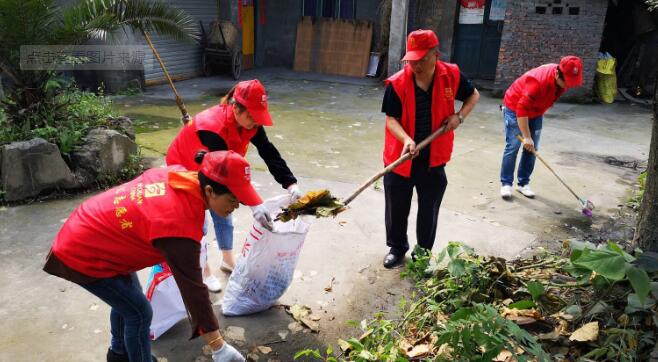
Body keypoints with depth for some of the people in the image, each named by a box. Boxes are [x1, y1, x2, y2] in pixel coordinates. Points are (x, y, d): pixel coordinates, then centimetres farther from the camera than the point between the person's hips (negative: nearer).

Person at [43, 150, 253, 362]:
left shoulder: (179, 175, -12)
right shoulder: (179, 225, -36)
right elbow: (192, 288, -31)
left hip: (88, 230, 9)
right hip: (83, 254, -9)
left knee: (127, 299, 25)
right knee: (140, 313, -2)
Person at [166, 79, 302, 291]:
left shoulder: (251, 123, -20)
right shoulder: (213, 126, -41)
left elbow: (269, 153, -24)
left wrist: (291, 184, -37)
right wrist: (253, 205, -50)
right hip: (184, 167, -6)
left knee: (223, 213, 11)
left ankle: (228, 260, 30)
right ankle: (204, 271, 16)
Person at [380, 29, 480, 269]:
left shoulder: (452, 75, -8)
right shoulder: (397, 83, -14)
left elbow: (473, 95, 10)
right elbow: (391, 119, -11)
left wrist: (459, 116, -7)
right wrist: (407, 140, -30)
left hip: (433, 158, 1)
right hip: (400, 158, -1)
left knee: (429, 210, 13)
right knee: (396, 208, 14)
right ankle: (397, 248, 37)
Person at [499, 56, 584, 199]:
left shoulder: (563, 79, -14)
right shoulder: (538, 81, -37)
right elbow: (521, 110, -35)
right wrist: (526, 137, -33)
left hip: (536, 111, 7)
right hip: (515, 108, -7)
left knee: (532, 148, 4)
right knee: (513, 146, -10)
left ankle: (523, 183, 12)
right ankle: (506, 184, -2)